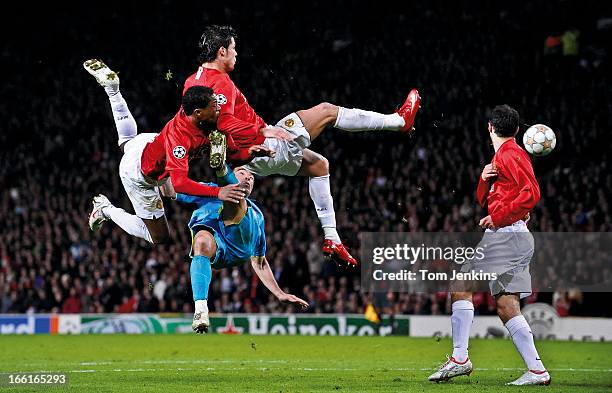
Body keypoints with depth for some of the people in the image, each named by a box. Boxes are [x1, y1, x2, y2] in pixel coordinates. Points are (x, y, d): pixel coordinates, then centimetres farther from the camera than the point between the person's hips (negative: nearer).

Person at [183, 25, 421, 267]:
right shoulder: (220, 82, -19)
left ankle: (331, 238, 20)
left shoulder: (192, 81, 9)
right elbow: (224, 122, -32)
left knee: (318, 165, 25)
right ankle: (399, 120, 13)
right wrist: (262, 130, -29)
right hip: (264, 149, -10)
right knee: (326, 111, -1)